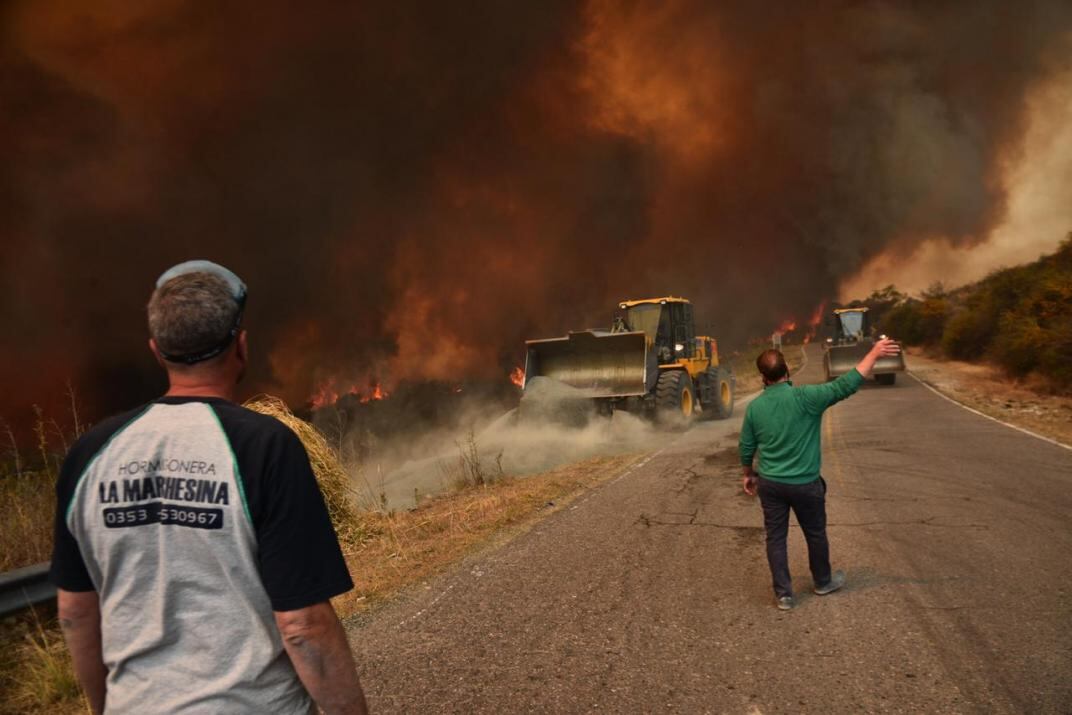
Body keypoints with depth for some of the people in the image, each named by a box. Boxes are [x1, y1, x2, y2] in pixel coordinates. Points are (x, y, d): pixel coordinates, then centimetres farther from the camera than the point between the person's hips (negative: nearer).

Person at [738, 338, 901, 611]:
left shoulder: (754, 407, -6)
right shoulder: (804, 397, -19)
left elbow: (746, 448, 2)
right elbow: (845, 385, -19)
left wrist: (749, 474, 19)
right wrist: (874, 354, -12)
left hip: (770, 484, 2)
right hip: (804, 484, -2)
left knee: (775, 538, 12)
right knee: (815, 534, 20)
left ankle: (783, 594, 18)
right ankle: (823, 582, 40)